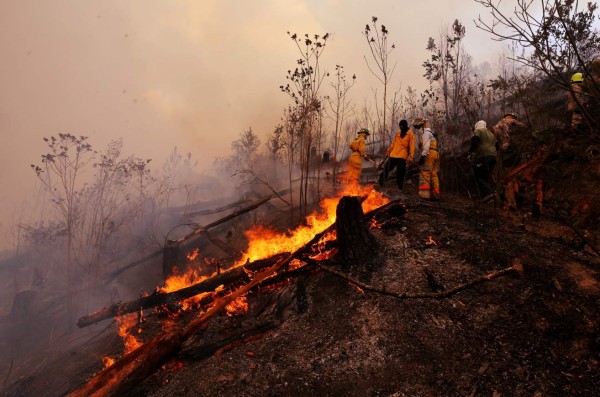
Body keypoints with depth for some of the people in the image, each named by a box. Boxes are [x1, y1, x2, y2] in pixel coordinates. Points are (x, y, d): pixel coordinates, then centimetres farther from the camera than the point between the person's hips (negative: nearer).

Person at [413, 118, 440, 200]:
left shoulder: (426, 132, -2)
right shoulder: (430, 133, 30)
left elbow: (426, 146, -16)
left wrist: (423, 155, -21)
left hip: (429, 154, -10)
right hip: (435, 154, 10)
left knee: (425, 174, -15)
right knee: (434, 175, 9)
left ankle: (425, 193, -24)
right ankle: (435, 194, 8)